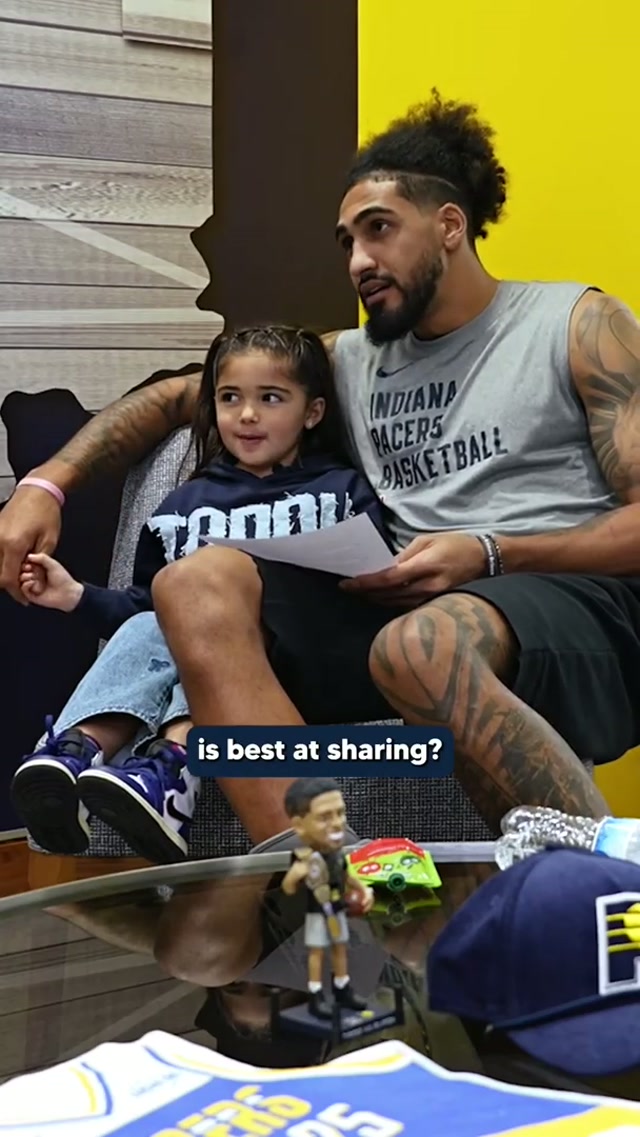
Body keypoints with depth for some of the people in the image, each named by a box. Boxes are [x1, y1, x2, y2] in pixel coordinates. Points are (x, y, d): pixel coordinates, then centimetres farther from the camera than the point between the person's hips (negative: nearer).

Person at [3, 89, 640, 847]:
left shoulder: (578, 325, 6)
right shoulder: (350, 360, 21)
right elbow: (174, 398, 22)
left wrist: (490, 553, -14)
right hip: (425, 608, 5)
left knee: (423, 647, -40)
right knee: (195, 587, -19)